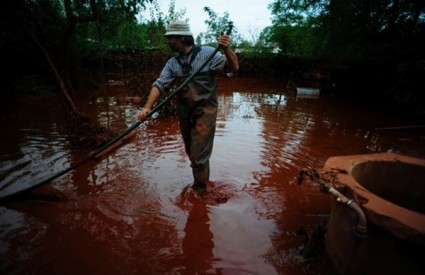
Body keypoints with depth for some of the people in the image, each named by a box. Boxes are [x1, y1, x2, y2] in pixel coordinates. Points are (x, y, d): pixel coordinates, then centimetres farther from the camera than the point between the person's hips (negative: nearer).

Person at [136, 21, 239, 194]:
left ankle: (200, 192, 16)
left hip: (204, 111, -5)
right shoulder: (172, 63, 6)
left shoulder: (207, 53, -8)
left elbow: (233, 68, -11)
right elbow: (160, 84, -3)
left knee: (199, 155, -5)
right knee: (191, 153, 18)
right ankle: (199, 184, 42)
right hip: (184, 113, 6)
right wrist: (147, 107, -17)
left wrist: (227, 50, -31)